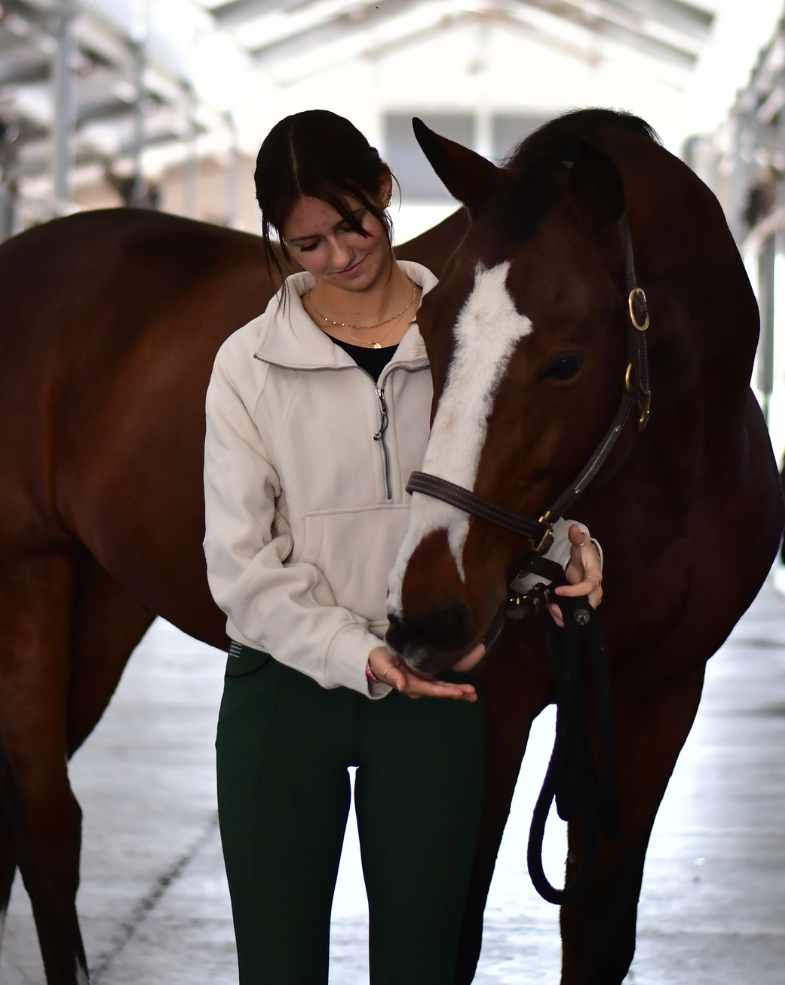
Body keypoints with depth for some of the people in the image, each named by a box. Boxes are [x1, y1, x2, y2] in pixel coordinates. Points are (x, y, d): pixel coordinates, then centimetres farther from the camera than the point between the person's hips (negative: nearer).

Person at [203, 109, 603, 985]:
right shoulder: (249, 365, -2)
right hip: (285, 689, -1)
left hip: (434, 691, 1)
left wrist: (560, 551, -16)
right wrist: (357, 657, -19)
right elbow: (242, 564, -6)